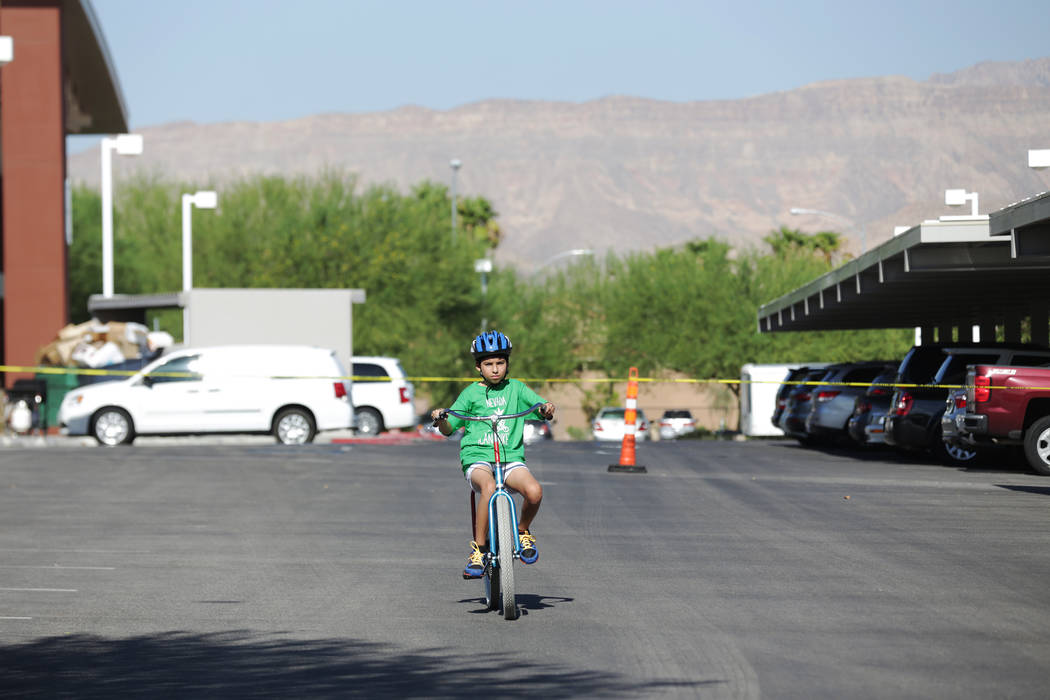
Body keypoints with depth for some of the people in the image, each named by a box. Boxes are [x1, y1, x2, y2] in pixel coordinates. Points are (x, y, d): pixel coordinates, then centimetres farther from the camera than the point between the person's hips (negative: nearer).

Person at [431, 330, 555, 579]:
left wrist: (547, 409, -18)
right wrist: (440, 419, -13)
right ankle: (479, 548, -24)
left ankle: (523, 531, 4)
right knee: (489, 487, -37)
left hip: (511, 458, 2)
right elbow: (449, 429, 9)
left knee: (534, 492, -29)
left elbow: (542, 407, 6)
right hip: (477, 458, -2)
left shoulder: (516, 388, 14)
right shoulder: (471, 393, 9)